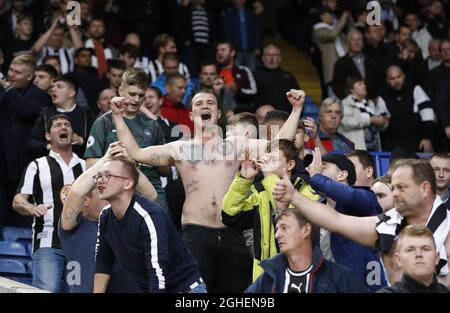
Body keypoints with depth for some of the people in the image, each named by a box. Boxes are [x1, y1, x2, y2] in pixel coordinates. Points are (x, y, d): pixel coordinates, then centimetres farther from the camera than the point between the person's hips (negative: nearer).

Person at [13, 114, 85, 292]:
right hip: (48, 244, -3)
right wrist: (32, 209, -20)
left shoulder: (86, 166, 17)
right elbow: (18, 201, 3)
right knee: (47, 291, -20)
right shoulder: (37, 166, 9)